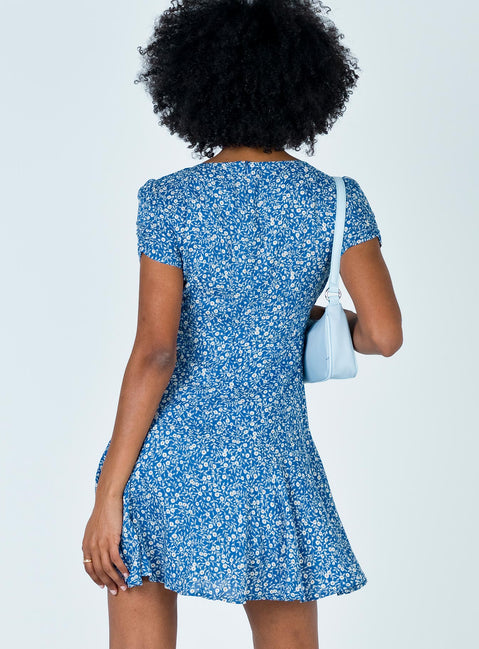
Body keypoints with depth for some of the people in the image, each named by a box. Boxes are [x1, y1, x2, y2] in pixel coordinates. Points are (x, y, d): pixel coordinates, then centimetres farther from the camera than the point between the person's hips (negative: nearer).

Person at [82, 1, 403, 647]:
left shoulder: (169, 200, -7)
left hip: (165, 456, -1)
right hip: (275, 462, 2)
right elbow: (385, 334, -8)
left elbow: (154, 353, -12)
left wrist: (107, 496, -8)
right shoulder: (337, 200, -1)